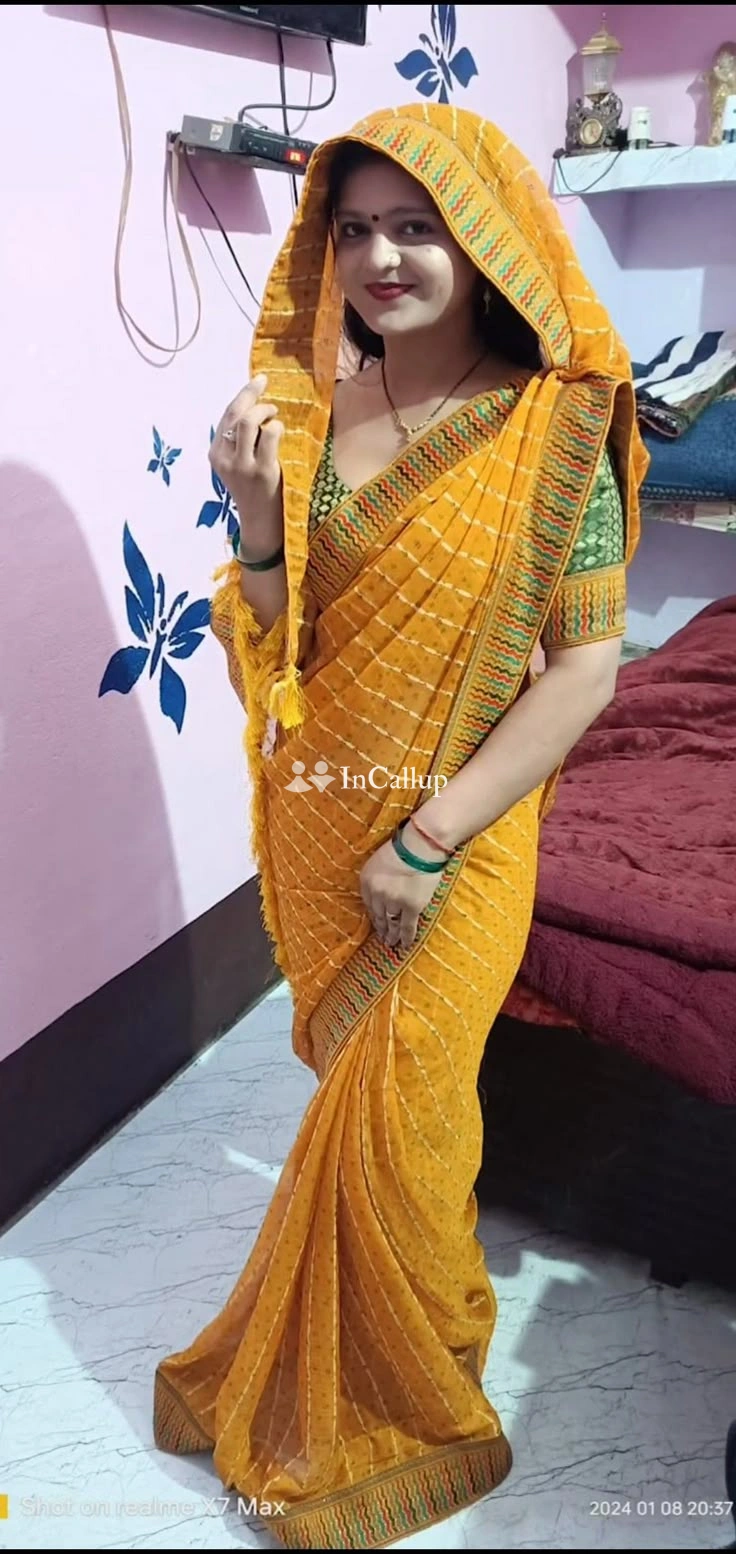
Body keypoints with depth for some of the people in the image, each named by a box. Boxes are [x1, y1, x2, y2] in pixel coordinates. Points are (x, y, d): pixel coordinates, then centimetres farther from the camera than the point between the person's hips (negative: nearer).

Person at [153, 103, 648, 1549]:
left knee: (395, 1111, 6)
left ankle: (405, 1389, 38)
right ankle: (345, 1376, 48)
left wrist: (431, 840, -17)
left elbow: (584, 668, -13)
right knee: (354, 1086, 20)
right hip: (317, 818, 4)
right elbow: (280, 645, 3)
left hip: (457, 839, -4)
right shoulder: (310, 409, 1)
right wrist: (258, 521, -16)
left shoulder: (554, 428, -11)